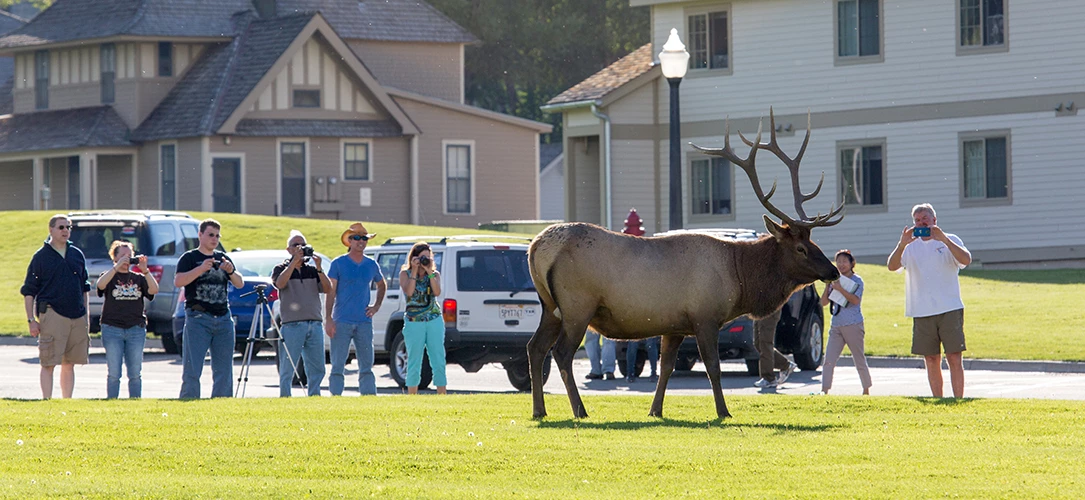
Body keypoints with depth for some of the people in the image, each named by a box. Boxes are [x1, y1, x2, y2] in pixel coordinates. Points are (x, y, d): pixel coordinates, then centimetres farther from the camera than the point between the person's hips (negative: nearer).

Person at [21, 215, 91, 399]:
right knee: (49, 363, -8)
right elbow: (29, 291, 0)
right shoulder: (41, 257, 0)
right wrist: (31, 320, -7)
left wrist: (86, 314, 16)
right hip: (53, 314, -5)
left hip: (77, 316, 5)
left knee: (69, 364, 8)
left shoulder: (77, 255, 14)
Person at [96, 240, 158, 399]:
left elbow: (154, 290, -2)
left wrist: (145, 270, -13)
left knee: (135, 373, 2)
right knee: (113, 373, -3)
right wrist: (117, 266, -20)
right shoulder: (109, 276, 7)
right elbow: (100, 285, -16)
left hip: (136, 330, 2)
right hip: (112, 329, -2)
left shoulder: (138, 278, 14)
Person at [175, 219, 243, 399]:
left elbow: (240, 284, 12)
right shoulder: (189, 258, 3)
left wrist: (231, 272, -8)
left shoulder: (223, 258, 18)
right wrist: (201, 269, -22)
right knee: (192, 369, -8)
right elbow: (178, 281, -12)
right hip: (198, 318, -5)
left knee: (224, 369, 6)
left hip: (223, 318, 5)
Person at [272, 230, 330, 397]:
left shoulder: (312, 269, 15)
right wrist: (294, 262, -18)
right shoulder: (282, 269, 6)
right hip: (292, 325, -4)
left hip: (315, 325, 4)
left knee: (317, 369, 5)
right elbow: (280, 283, -16)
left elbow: (327, 288, 2)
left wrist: (319, 268, -10)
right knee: (287, 369, -5)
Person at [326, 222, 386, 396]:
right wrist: (329, 320, -10)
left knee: (366, 366, 3)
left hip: (364, 322, 4)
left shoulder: (371, 265, 11)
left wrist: (377, 306, 13)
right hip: (342, 321, -4)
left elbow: (382, 285, 29)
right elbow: (330, 292, -3)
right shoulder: (338, 263, 0)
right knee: (338, 366, -4)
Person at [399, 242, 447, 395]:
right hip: (414, 323, -2)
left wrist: (429, 272, -13)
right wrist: (415, 271, -14)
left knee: (439, 362, -2)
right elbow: (409, 292, -14)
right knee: (414, 363, 1)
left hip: (435, 321, 2)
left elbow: (437, 292, -9)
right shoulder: (405, 274, 3)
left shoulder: (435, 274, 8)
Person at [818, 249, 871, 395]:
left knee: (860, 360, 5)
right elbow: (824, 302, 10)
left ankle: (866, 390, 17)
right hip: (836, 326, 5)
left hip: (853, 325, -5)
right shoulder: (836, 280, 12)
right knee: (828, 361, -8)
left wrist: (839, 288, -22)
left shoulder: (857, 280, -2)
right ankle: (824, 391, -14)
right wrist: (828, 286, -2)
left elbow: (856, 300, -18)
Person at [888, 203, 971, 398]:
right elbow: (892, 266, -3)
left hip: (950, 309, -3)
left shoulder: (949, 241, 5)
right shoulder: (910, 246, 11)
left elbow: (966, 260, -13)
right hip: (922, 312, 3)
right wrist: (902, 245, -20)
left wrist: (943, 239, -22)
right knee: (931, 360, 5)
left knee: (954, 358, -7)